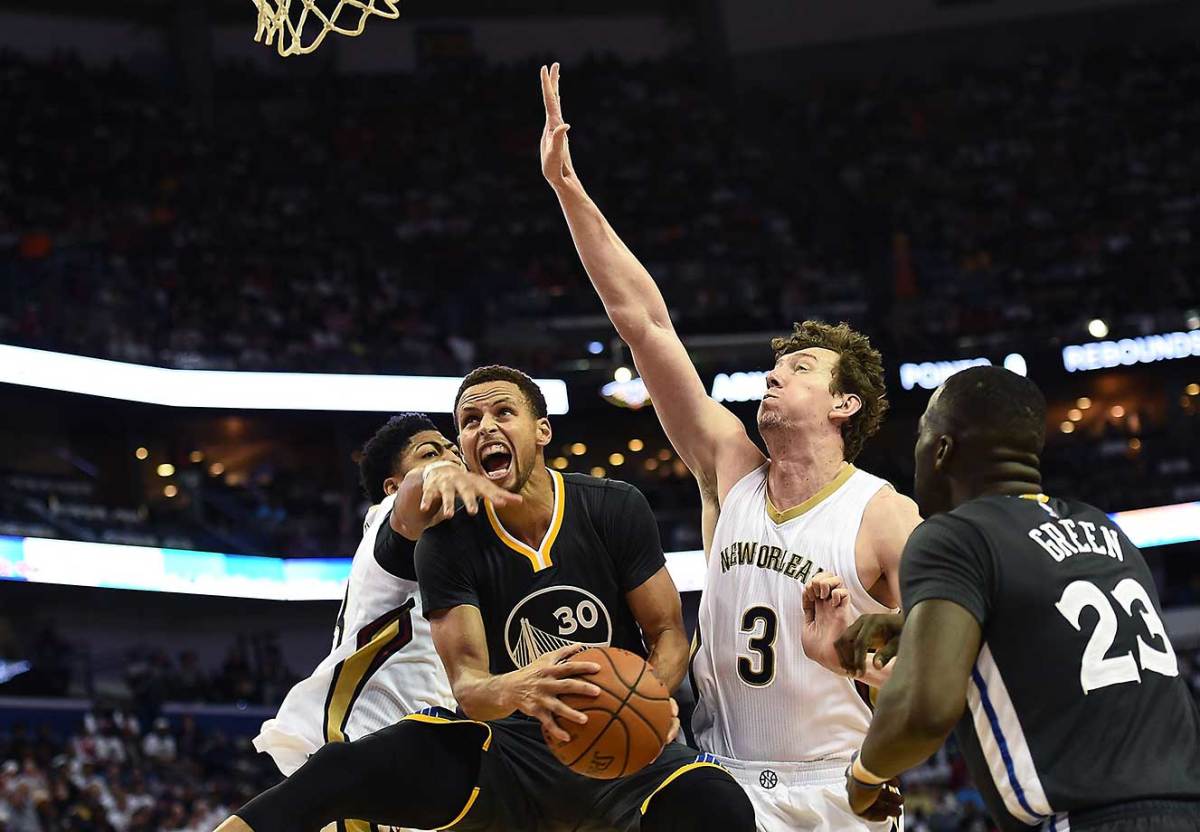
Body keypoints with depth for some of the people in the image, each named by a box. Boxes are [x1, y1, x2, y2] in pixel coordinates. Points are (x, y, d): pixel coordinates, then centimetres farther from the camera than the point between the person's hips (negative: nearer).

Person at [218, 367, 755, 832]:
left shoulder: (616, 509, -3)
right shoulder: (448, 543, -3)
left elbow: (669, 634, 2)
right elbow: (466, 682, -11)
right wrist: (513, 691, -37)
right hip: (509, 748, 0)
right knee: (342, 770, -25)